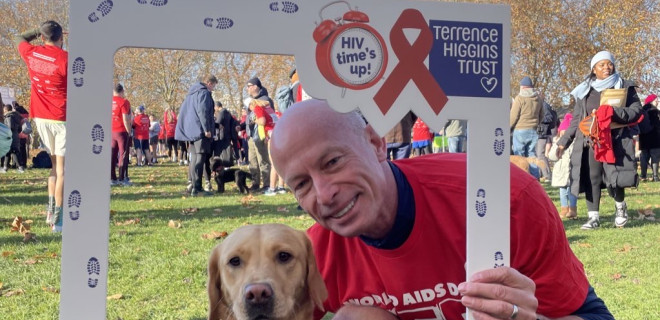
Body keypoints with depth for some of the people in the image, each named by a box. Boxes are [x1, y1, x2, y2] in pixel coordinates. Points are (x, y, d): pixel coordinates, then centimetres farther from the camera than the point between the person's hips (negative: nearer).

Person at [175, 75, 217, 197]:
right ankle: (196, 188, -17)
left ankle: (192, 184, 16)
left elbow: (182, 110, 26)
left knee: (194, 157, 15)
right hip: (200, 130, -10)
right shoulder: (204, 93, -9)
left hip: (190, 130, 10)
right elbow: (202, 111, -20)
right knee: (200, 158, -12)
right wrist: (207, 129, -20)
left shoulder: (192, 92, 21)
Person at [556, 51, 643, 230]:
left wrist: (613, 113, -15)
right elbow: (576, 120, 16)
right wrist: (564, 141, 9)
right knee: (592, 179, -2)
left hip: (615, 142, -2)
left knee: (612, 179, -12)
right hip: (590, 143, 2)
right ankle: (593, 217, 7)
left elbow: (636, 111, 1)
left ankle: (620, 205, 17)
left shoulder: (624, 87, 9)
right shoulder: (584, 91, 14)